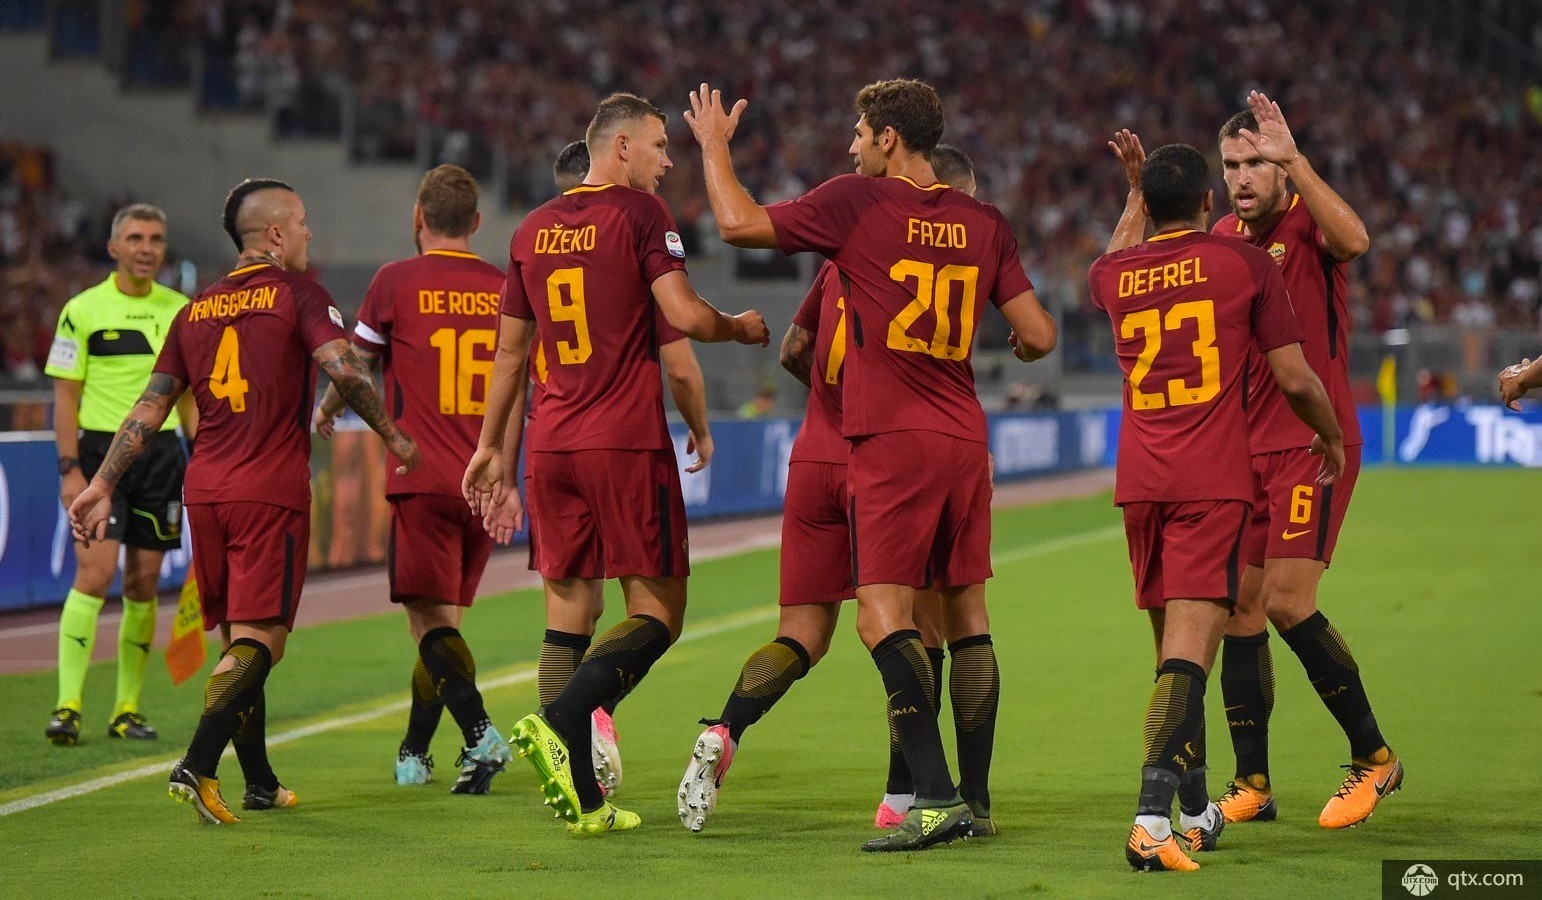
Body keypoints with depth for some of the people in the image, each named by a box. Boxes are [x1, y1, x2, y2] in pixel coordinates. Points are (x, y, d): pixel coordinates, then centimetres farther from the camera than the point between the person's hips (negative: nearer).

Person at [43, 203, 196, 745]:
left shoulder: (180, 311, 9)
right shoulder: (83, 310, -3)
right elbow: (66, 394, -3)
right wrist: (69, 469, -10)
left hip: (161, 452, 4)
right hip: (101, 449, -4)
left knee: (144, 584, 5)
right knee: (95, 573, -14)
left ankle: (127, 709, 12)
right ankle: (67, 706, -14)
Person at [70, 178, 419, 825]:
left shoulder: (196, 309, 15)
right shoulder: (296, 293, -2)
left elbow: (150, 407, 14)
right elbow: (343, 370, -14)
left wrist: (103, 485, 16)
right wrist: (392, 437, -1)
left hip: (204, 491, 6)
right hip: (271, 492, -6)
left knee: (238, 638, 14)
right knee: (259, 638, -9)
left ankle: (260, 783, 20)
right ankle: (197, 766, -26)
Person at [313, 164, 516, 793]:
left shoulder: (396, 282, -2)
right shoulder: (506, 289, 8)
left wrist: (326, 410, 31)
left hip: (423, 481, -4)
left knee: (430, 617, -8)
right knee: (441, 615, 15)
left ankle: (480, 734, -28)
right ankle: (414, 753, 24)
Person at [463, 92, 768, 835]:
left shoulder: (533, 230, 15)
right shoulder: (640, 213, -4)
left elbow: (510, 351, 20)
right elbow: (684, 316, -13)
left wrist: (494, 448, 27)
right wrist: (740, 327, 8)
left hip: (551, 446, 6)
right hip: (626, 441, -6)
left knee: (569, 610, 8)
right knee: (656, 613, -1)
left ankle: (580, 798, 4)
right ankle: (557, 724, -23)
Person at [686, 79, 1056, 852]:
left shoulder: (858, 201, -6)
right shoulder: (984, 223, 8)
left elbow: (739, 223, -4)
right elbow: (1039, 335, 6)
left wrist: (714, 144, 13)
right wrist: (1016, 350, 31)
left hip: (892, 443, -6)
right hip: (965, 441, 6)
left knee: (884, 616, -8)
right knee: (967, 616, 12)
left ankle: (935, 796, -19)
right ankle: (974, 798, 16)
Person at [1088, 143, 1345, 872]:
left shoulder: (1111, 274, 8)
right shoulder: (1246, 264, -1)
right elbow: (1294, 379, 0)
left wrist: (1141, 198, 46)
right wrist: (1332, 437, 18)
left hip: (1139, 483, 4)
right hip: (1214, 482, -4)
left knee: (1174, 645, 17)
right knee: (1190, 646, -12)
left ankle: (1196, 811, 28)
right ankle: (1152, 815, -27)